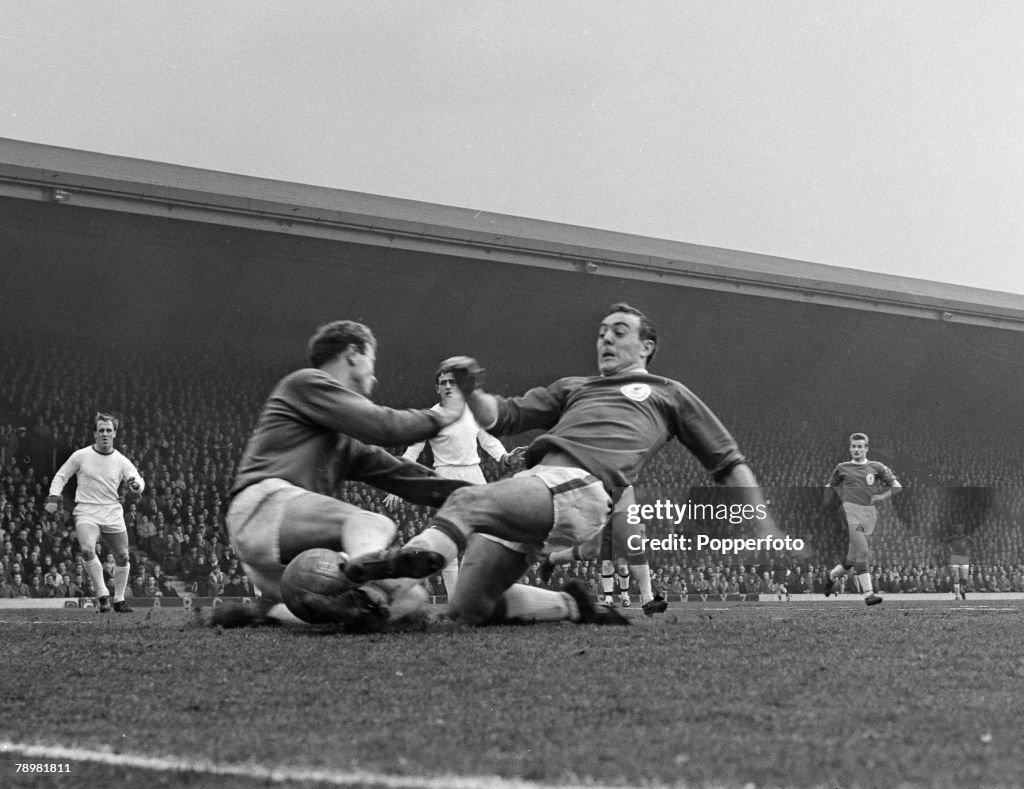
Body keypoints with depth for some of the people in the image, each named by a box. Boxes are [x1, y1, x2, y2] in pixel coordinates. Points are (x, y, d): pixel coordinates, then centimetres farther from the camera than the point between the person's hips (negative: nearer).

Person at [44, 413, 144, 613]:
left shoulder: (121, 461, 4)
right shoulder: (80, 456, 1)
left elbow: (138, 481, -2)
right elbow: (61, 476, 10)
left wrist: (136, 485, -26)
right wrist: (53, 497, -3)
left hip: (113, 514, 3)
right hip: (86, 512, -3)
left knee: (122, 557, 6)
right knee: (87, 549, -28)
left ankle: (119, 600, 25)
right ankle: (102, 594, -19)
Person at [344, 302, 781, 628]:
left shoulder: (668, 394, 28)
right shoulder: (572, 387, 38)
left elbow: (729, 463, 28)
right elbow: (503, 416, 28)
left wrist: (764, 530, 19)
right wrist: (471, 391, 6)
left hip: (579, 488, -6)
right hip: (533, 483, 6)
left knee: (470, 500, -34)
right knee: (469, 607, -9)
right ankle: (572, 606, 8)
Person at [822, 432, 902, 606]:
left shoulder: (876, 467, 11)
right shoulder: (842, 468, 11)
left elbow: (897, 486, 10)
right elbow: (830, 486, 26)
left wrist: (882, 496, -2)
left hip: (869, 512, 3)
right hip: (851, 509, -3)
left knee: (854, 556, 8)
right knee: (863, 551, -20)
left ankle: (832, 575, 36)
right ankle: (867, 593, -24)